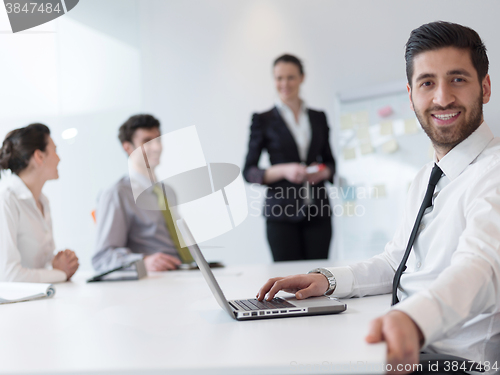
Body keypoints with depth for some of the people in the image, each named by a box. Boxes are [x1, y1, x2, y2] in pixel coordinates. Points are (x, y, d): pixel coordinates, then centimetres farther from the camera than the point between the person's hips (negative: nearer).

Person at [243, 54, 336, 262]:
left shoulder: (318, 117, 14)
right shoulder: (263, 120, 5)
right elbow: (248, 172, 1)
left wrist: (324, 172, -3)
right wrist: (283, 170, -14)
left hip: (318, 212, 3)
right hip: (282, 214, -2)